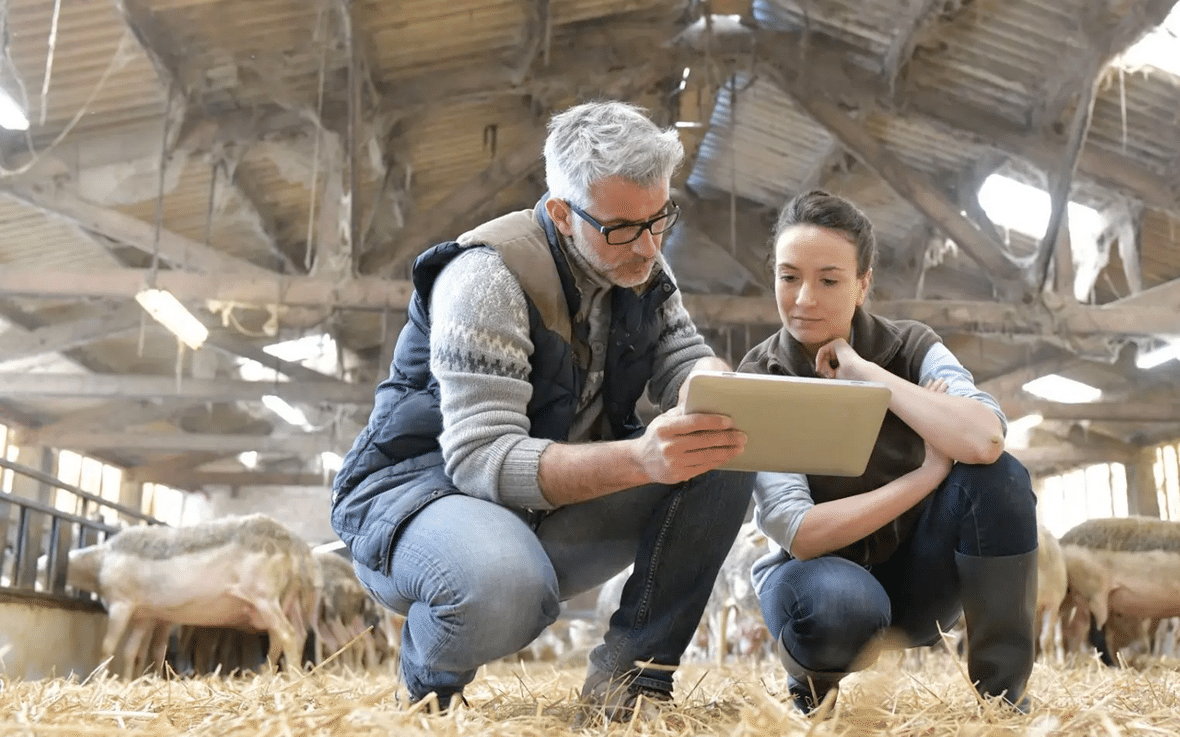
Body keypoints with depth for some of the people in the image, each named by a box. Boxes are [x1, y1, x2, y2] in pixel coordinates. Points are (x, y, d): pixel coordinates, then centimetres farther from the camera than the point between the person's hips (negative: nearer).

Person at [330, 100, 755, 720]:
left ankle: (630, 668, -7)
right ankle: (430, 686, -4)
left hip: (556, 511, 7)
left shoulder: (638, 263, 0)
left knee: (723, 456, -13)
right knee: (504, 590, -41)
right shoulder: (488, 278, -23)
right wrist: (639, 459, -44)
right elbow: (481, 460, -30)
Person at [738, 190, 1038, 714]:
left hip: (913, 574, 2)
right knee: (839, 602, -38)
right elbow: (799, 533, -24)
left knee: (999, 477, -25)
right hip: (818, 570, -2)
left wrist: (865, 371, -28)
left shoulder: (911, 349, -10)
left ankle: (1003, 694, -11)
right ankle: (812, 685, -1)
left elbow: (985, 442, -31)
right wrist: (928, 473, -21)